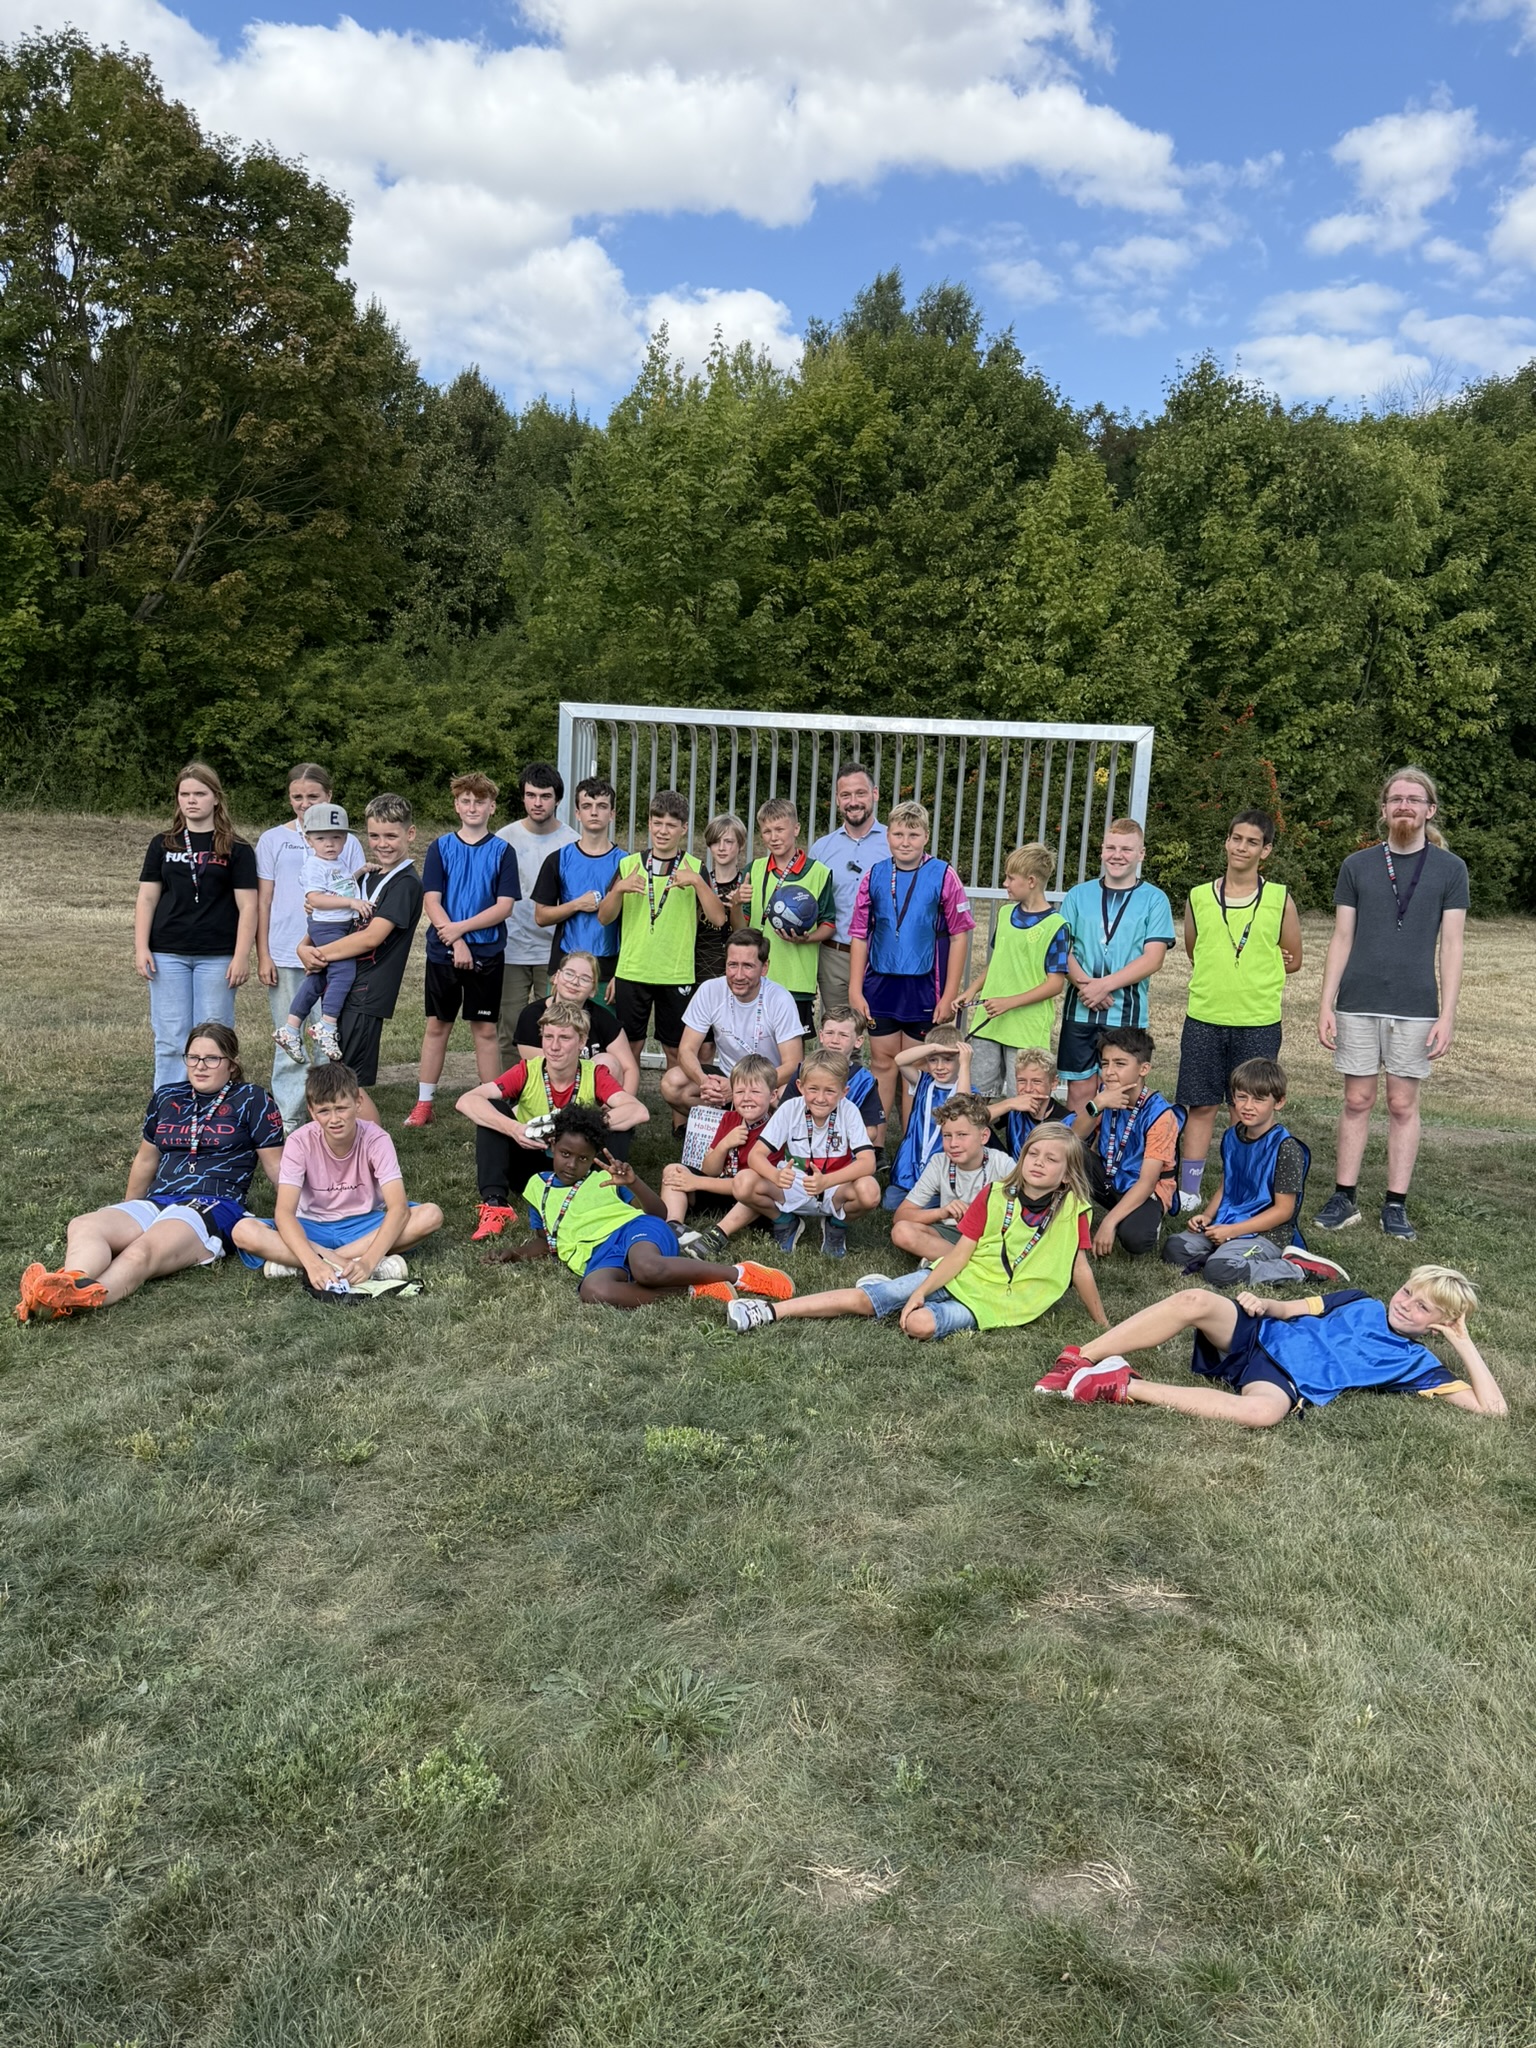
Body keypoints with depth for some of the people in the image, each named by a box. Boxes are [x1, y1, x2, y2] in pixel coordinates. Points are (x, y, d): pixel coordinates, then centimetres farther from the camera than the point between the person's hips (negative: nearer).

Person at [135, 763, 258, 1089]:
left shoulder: (237, 850, 2)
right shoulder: (162, 844, 10)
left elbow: (247, 906, -1)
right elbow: (147, 899, 10)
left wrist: (241, 957, -8)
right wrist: (141, 948, 0)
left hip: (217, 957, -2)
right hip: (168, 954, 2)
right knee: (170, 1040, 2)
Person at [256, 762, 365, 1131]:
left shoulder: (346, 842, 8)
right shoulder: (273, 839, 7)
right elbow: (262, 902, 6)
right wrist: (263, 956, 0)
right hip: (284, 958, 0)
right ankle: (287, 1121, 14)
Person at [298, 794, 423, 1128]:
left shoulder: (406, 883, -10)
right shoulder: (369, 876, 17)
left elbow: (371, 937, -19)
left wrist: (321, 954, -11)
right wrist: (305, 947, -2)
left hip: (368, 991, -9)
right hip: (345, 985, 9)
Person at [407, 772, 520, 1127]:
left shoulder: (502, 851, 0)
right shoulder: (440, 848, 3)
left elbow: (504, 906, -7)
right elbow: (431, 901, -4)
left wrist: (461, 927, -15)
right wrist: (456, 943, -15)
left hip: (486, 953, -1)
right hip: (442, 951, 1)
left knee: (485, 1030, 5)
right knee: (437, 1026, 8)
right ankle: (424, 1103, 16)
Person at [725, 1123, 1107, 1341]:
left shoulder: (1072, 1210, -7)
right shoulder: (995, 1195, -1)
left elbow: (1081, 1268, 2)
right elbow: (960, 1253, -4)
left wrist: (1103, 1325, 7)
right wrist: (919, 1292, -14)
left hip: (993, 1303, -3)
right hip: (958, 1277, 3)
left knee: (921, 1325, -30)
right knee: (864, 1298, -12)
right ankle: (771, 1311, -7)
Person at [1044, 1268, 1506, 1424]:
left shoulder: (1415, 1364, 13)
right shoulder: (1359, 1303, 24)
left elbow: (1492, 1408, 6)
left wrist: (1463, 1342, 4)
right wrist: (1265, 1306, -2)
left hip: (1288, 1383, -3)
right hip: (1259, 1336, 3)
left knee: (1262, 1411, -44)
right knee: (1195, 1300, -32)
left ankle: (1128, 1387, -34)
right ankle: (1078, 1361, -31)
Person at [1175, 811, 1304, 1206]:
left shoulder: (1280, 899, 1)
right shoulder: (1199, 897, 5)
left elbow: (1293, 960, 9)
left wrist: (1257, 970, 2)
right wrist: (1222, 975, 6)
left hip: (1258, 1022, -1)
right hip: (1204, 1018, 1)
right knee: (1200, 1105, 5)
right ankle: (1188, 1188, 13)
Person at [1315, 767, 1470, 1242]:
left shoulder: (1449, 869, 2)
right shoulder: (1357, 865, 5)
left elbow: (1452, 945, 0)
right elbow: (1341, 940, 6)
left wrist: (1447, 1015, -6)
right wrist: (1325, 1004, 0)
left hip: (1415, 1007, -1)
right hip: (1358, 1005, 1)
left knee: (1403, 1104, 5)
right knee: (1357, 1101, 6)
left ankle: (1396, 1205, 11)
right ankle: (1344, 1198, 13)